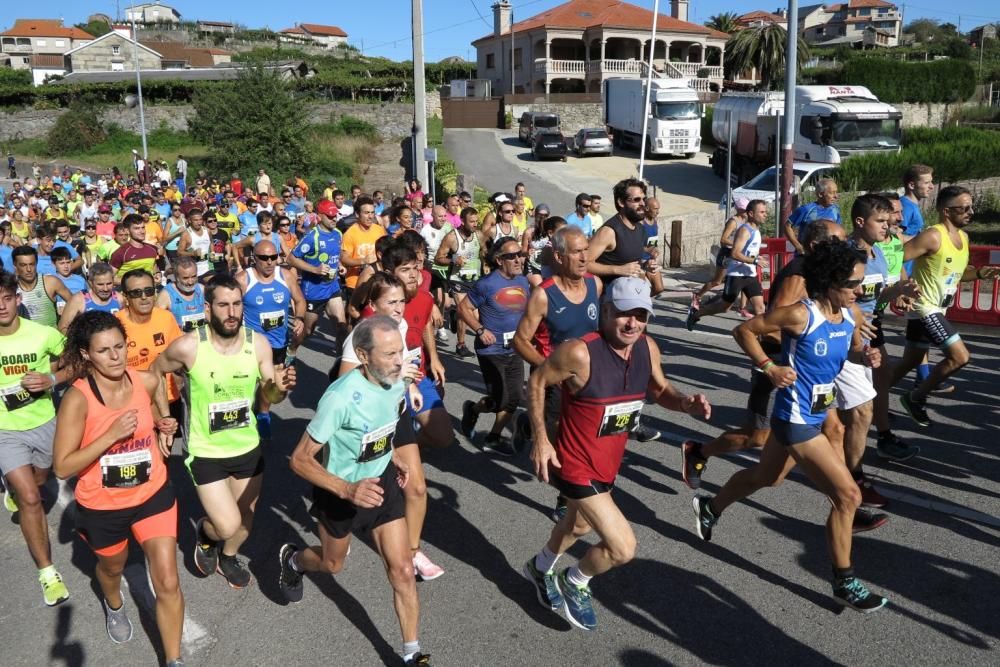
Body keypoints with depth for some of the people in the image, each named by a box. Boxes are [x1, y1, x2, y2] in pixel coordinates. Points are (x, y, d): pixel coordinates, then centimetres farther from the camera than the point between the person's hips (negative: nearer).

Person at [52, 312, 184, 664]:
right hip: (102, 506, -1)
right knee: (112, 567, 28)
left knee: (167, 582, -1)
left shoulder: (147, 381, -13)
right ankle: (114, 606, 64)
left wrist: (162, 423, -9)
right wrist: (111, 435, -33)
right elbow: (62, 467, -23)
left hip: (153, 494, 2)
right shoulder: (77, 398, -25)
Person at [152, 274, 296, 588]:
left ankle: (228, 557, 53)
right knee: (228, 526, -7)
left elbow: (268, 396, -4)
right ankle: (204, 533, 31)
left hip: (247, 446, 3)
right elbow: (155, 373, -1)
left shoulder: (259, 343, -14)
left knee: (246, 519, 20)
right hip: (205, 451, -3)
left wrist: (280, 388, -27)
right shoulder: (188, 347, -21)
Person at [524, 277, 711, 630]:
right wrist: (540, 439, -14)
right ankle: (575, 582, 20)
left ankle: (540, 568, 60)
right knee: (623, 547, -11)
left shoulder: (648, 348, -9)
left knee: (580, 525, 30)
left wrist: (686, 403, -13)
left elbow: (659, 389, 8)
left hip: (609, 462, 8)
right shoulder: (580, 352, -28)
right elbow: (537, 381, -14)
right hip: (576, 465, -7)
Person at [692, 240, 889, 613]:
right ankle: (845, 584, 11)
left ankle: (709, 508, 52)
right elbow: (744, 331, -14)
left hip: (816, 415, 9)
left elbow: (853, 348, 15)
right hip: (796, 421, -9)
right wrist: (769, 367, -21)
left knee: (765, 477, 28)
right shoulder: (800, 315, -23)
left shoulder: (852, 314, -3)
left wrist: (866, 357, -7)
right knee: (848, 496, -6)